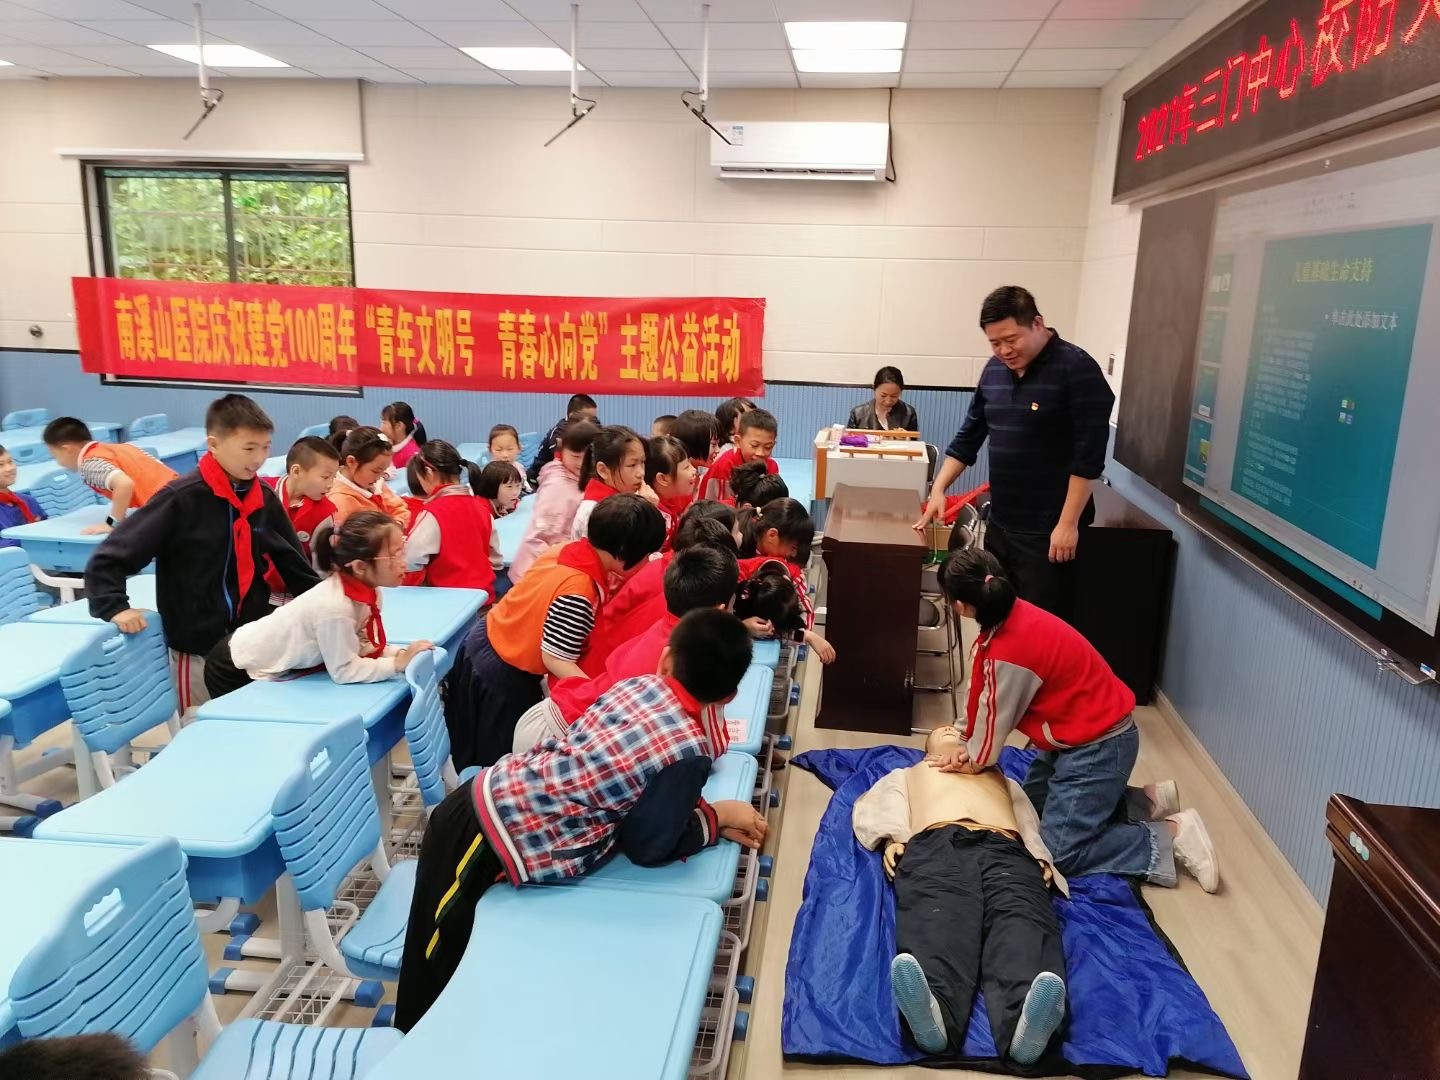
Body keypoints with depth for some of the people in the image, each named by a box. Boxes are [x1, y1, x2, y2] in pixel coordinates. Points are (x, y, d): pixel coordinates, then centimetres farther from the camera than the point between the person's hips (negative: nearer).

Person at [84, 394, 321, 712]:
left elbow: (294, 563, 11)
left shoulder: (265, 499, 1)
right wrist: (113, 606, -24)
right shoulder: (181, 499, -16)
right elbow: (107, 559, -13)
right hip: (196, 645, -4)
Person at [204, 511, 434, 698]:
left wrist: (401, 654, -17)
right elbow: (344, 670, -28)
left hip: (270, 663, 8)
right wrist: (398, 664, -26)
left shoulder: (366, 590, -13)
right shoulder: (334, 606, -37)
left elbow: (360, 644, -2)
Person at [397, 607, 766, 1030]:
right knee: (438, 964, 15)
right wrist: (715, 818, 6)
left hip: (484, 792, 8)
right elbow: (647, 847, -8)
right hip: (491, 838, -8)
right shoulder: (689, 752, -19)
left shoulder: (638, 685, 2)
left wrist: (705, 814, 8)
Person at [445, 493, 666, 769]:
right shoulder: (578, 591, -34)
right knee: (497, 758, 15)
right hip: (504, 672, -8)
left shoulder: (567, 550, -10)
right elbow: (556, 659, -28)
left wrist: (607, 586, -1)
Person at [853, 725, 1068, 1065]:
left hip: (1007, 851, 1)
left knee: (1022, 924, -35)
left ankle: (1025, 1023, -62)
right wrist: (892, 839, 0)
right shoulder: (908, 774, 43)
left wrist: (1041, 859, 5)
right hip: (936, 846, -1)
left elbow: (1030, 823, 29)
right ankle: (933, 1012, -63)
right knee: (937, 924, -36)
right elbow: (875, 809, 24)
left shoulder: (999, 775, 44)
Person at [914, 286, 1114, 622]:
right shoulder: (994, 369, 8)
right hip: (1000, 524, 7)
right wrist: (939, 488, 8)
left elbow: (1089, 455, -16)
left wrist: (1068, 523, -17)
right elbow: (969, 435, 17)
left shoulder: (1076, 369, -13)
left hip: (1047, 531, -7)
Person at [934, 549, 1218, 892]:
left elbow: (995, 717, -14)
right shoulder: (1012, 615, -5)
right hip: (1080, 733, 10)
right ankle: (1146, 800, 21)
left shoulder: (1009, 652, -32)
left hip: (1098, 745, -10)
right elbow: (982, 693, 6)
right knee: (1033, 805, 20)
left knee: (1061, 851, -4)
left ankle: (1172, 833, 4)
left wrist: (973, 760, 5)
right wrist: (968, 745, 10)